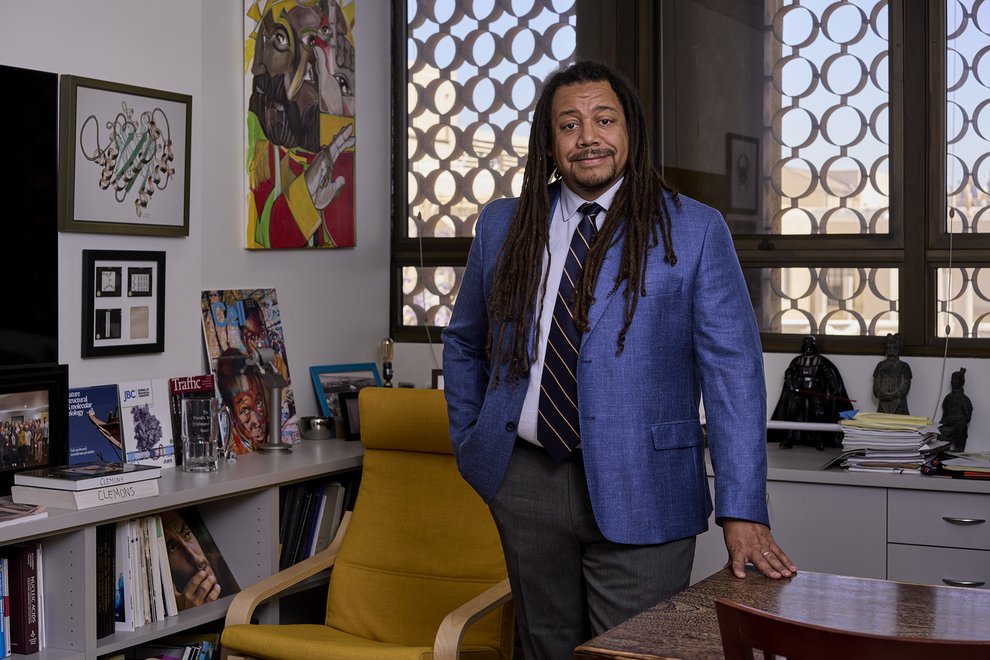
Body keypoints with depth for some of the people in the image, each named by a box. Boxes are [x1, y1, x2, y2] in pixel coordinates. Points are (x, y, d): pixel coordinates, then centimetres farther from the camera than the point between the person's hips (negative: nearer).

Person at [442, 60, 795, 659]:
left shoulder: (695, 231, -3)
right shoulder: (503, 226, 8)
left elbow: (732, 370, -8)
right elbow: (464, 345, 21)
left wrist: (743, 513, -15)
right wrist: (469, 447, 12)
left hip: (638, 492, -3)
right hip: (525, 481, 4)